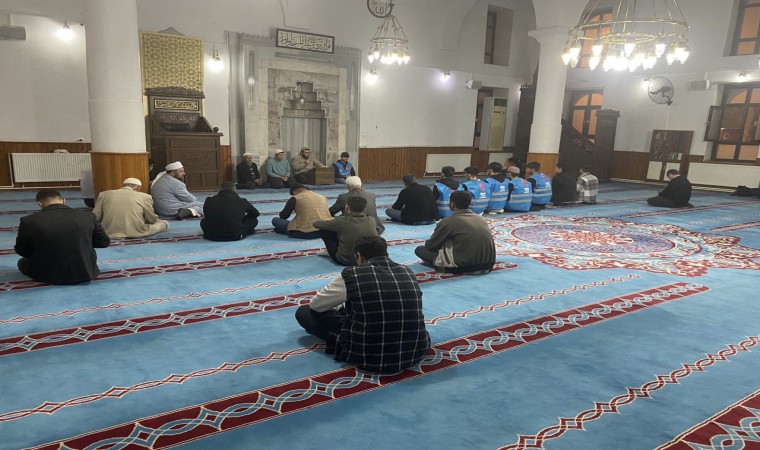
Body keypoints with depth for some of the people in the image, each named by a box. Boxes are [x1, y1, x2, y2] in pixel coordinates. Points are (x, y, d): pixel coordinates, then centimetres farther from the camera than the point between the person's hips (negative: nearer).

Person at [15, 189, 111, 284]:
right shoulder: (88, 216, -10)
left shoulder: (29, 221, -11)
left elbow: (22, 251, 3)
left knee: (22, 262, 29)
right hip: (85, 273, 2)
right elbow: (104, 242, 2)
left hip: (47, 276, -2)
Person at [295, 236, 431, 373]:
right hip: (415, 352, 5)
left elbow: (315, 304, 7)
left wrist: (337, 307, 31)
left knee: (304, 312, 8)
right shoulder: (408, 273, 5)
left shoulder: (351, 275, -8)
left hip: (371, 357, -5)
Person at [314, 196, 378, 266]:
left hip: (344, 261, -4)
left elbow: (316, 224, -9)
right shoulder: (372, 221, -11)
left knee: (324, 230, 4)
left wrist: (331, 221, 12)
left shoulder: (342, 222, -23)